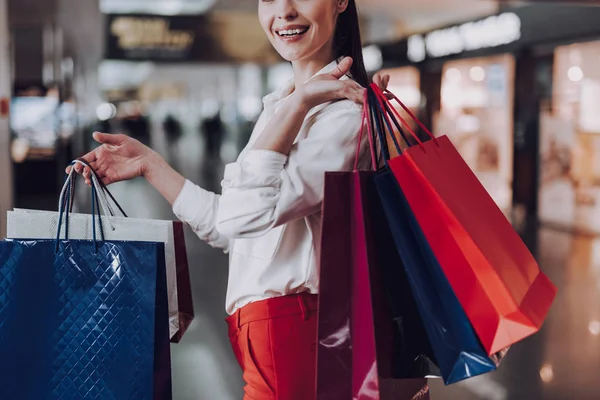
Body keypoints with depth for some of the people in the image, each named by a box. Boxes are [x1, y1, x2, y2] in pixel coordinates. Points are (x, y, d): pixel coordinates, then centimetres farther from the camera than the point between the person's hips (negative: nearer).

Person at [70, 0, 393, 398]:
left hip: (291, 324, -9)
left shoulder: (345, 109, -15)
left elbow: (248, 213, -25)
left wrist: (298, 104, -20)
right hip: (255, 323, 9)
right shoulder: (279, 105, 13)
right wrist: (149, 164, 13)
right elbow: (227, 225, 14)